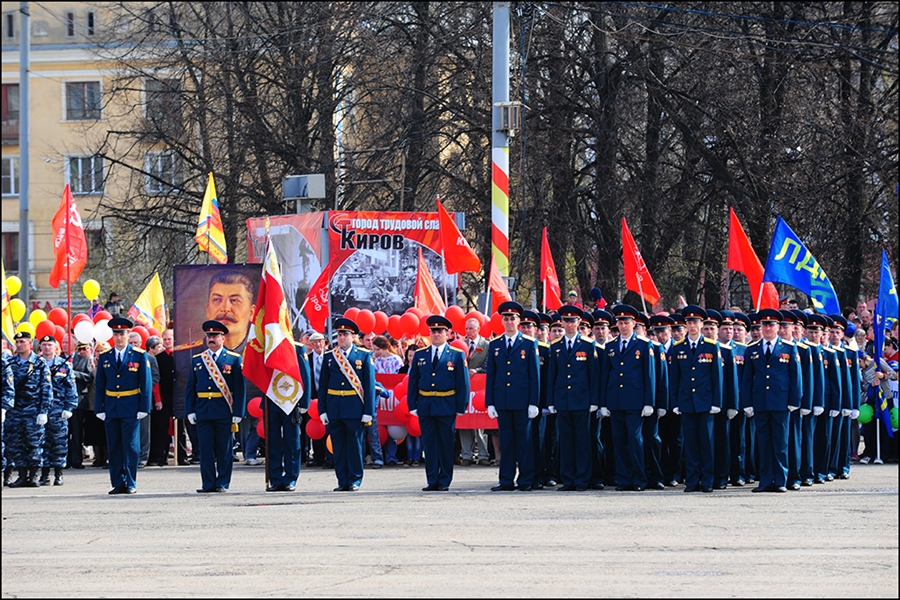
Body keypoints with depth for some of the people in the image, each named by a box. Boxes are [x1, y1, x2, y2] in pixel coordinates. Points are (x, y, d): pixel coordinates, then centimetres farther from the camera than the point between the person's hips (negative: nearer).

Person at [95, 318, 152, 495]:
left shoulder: (139, 356, 0)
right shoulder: (104, 357, 8)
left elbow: (146, 383, -1)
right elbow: (99, 385, 9)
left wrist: (144, 407, -7)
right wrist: (99, 409, 2)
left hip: (130, 408, -3)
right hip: (111, 408, 3)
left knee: (131, 445, -4)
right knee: (114, 447, 4)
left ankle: (130, 483, 1)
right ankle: (118, 483, 9)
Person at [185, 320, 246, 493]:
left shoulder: (234, 359, 3)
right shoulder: (197, 360, 11)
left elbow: (239, 388, 0)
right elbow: (190, 387, 11)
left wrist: (237, 413, -7)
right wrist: (190, 411, 1)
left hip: (225, 412, -2)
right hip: (203, 412, 2)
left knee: (224, 450, 2)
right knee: (205, 449, 1)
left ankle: (223, 483, 8)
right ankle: (208, 484, 6)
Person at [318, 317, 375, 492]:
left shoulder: (364, 356, 3)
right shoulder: (329, 357, 10)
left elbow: (370, 385, 1)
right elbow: (323, 386, 10)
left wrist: (368, 412, -6)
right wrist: (322, 411, 2)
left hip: (355, 408, -3)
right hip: (334, 409, 3)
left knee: (355, 443, 0)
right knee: (338, 445, 4)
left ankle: (354, 480, 7)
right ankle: (342, 481, 10)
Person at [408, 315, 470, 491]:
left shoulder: (457, 355, 2)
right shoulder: (420, 355, 10)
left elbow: (463, 383, 1)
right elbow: (412, 382, 11)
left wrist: (461, 407, -4)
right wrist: (412, 405, 3)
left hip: (446, 407, -2)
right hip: (425, 407, 3)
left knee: (446, 445, 1)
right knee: (429, 444, 3)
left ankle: (445, 481, 7)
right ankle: (432, 481, 7)